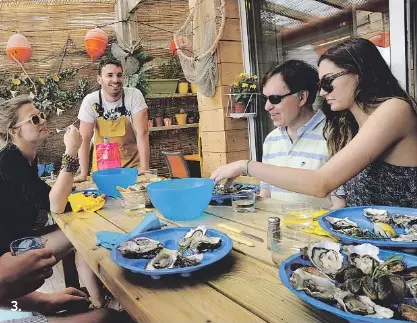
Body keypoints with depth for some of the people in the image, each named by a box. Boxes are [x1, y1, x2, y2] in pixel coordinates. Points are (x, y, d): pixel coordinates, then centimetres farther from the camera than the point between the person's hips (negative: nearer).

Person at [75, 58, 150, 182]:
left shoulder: (134, 95, -13)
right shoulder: (90, 101, -11)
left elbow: (142, 133, -18)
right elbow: (85, 138, -10)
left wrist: (144, 169, -24)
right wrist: (83, 174, -15)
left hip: (132, 164, -1)